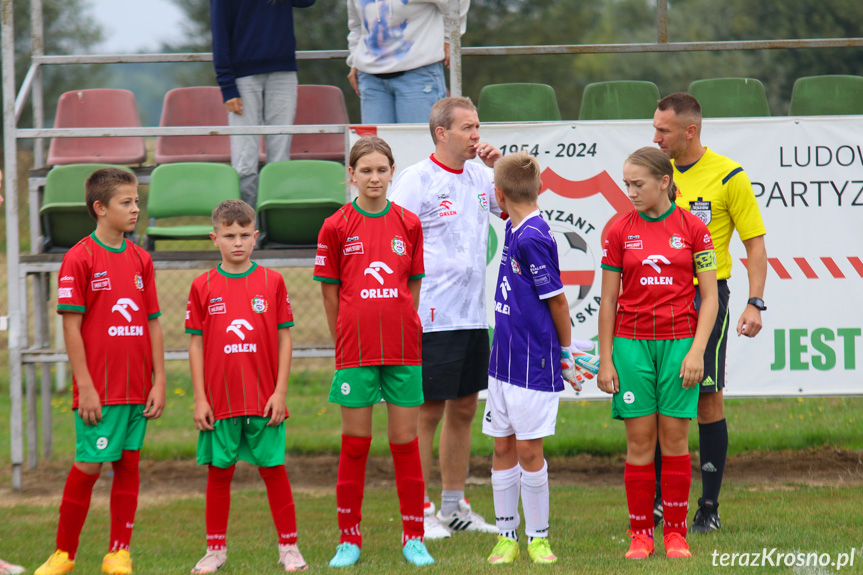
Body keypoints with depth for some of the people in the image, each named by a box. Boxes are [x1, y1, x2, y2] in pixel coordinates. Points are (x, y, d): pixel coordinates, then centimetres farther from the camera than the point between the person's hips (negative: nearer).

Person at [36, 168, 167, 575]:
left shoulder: (141, 260, 9)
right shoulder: (79, 259, -8)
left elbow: (153, 324, 12)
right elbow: (71, 327, -10)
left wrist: (159, 381, 6)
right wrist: (86, 387, -13)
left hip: (137, 387, 5)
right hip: (99, 390, -5)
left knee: (128, 465, 6)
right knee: (88, 466, -4)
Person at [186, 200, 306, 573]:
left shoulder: (272, 282, 2)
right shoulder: (203, 287, 2)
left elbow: (284, 339, 3)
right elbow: (196, 344, 4)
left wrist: (280, 392, -3)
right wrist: (199, 399, -1)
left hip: (264, 400, 0)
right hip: (220, 399, 1)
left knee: (273, 470, 3)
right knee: (219, 472, 6)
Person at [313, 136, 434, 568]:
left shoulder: (409, 225, 5)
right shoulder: (336, 227, 0)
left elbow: (413, 288, 10)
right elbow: (330, 293, 5)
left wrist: (398, 330, 7)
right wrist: (344, 343, 5)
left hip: (403, 348, 1)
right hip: (355, 349, -1)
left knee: (405, 441, 4)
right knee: (354, 443, 2)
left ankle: (413, 538, 10)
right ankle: (349, 540, 10)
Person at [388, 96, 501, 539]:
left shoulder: (479, 176, 10)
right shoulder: (416, 180, -10)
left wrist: (500, 167, 3)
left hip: (473, 315, 7)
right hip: (433, 317, -7)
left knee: (464, 409, 12)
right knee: (427, 411, -2)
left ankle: (455, 507, 21)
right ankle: (419, 511, 4)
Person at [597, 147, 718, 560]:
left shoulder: (693, 229, 0)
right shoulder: (619, 231, 4)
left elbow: (710, 297, 2)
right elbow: (608, 301, 6)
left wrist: (696, 350, -8)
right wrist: (605, 360, 2)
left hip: (678, 342, -1)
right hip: (631, 342, 1)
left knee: (674, 437, -1)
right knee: (639, 440, 0)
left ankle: (675, 533, 6)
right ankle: (640, 534, 5)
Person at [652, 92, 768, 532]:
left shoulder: (728, 176, -5)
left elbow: (755, 243, -3)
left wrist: (755, 304, -12)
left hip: (707, 296, -4)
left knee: (707, 399, -2)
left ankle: (709, 506, 4)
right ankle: (659, 499, 13)